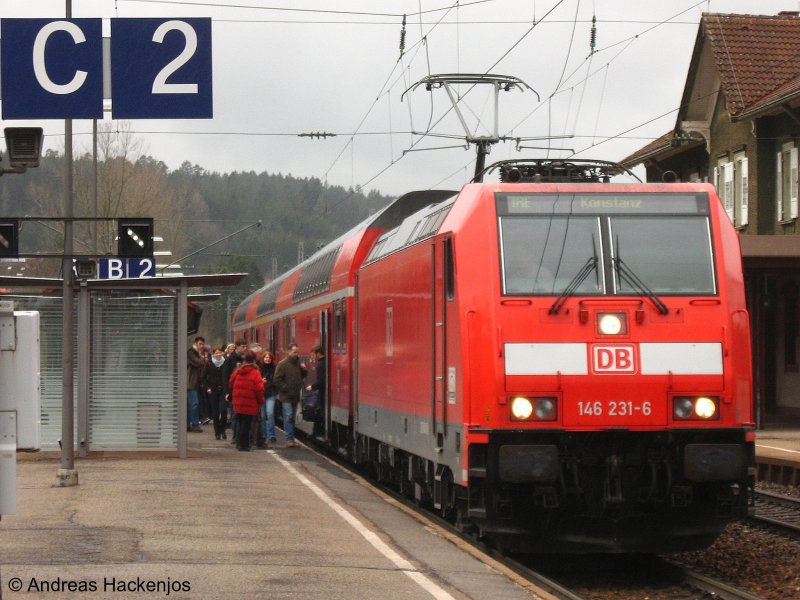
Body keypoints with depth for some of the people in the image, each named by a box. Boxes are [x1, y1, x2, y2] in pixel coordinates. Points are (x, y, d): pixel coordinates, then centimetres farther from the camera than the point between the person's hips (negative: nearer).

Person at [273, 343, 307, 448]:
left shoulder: (298, 363, 13)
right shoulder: (282, 364, -8)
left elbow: (303, 376, 21)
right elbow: (277, 380, -12)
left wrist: (303, 369, 2)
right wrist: (285, 389, -16)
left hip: (295, 396, 7)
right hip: (286, 396, -7)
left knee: (291, 418, 11)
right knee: (288, 416, -11)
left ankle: (291, 439, 15)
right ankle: (289, 439, -12)